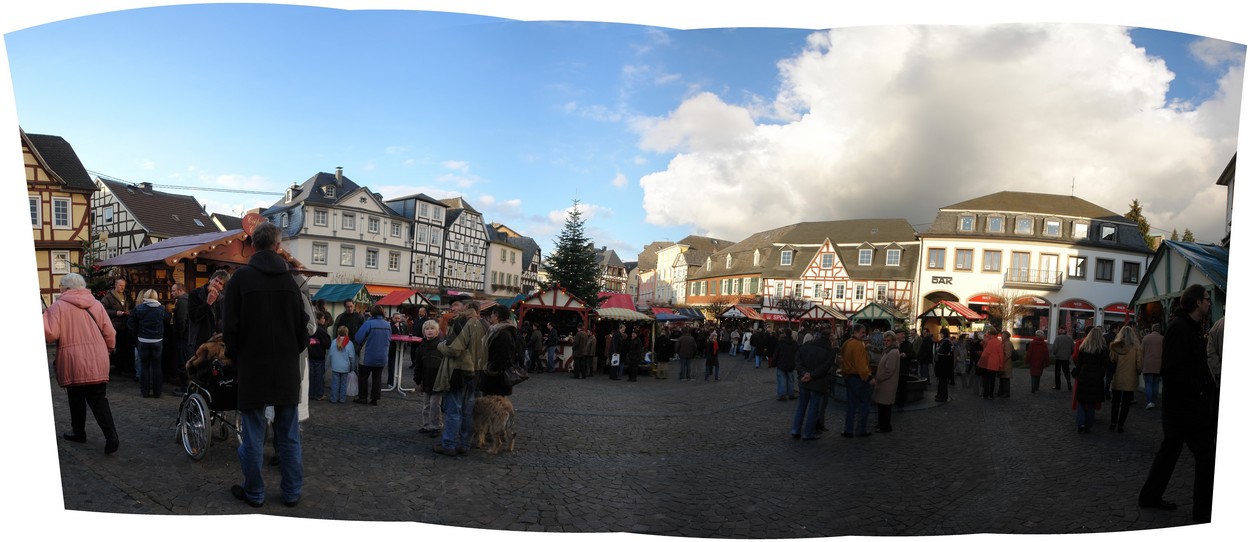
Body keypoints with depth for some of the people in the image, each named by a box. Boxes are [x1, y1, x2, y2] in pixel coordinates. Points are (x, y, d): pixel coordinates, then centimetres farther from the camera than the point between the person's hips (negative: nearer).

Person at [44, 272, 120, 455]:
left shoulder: (59, 306, -5)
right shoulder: (96, 304, 5)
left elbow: (50, 334, -12)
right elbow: (110, 333, 3)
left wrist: (43, 315, 3)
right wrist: (107, 351, 18)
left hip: (72, 363, -2)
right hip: (97, 363, 2)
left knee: (76, 399, 17)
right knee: (99, 401, 4)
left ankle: (78, 432, 30)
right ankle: (111, 436, -8)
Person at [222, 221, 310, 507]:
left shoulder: (242, 276, -7)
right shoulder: (289, 278, 0)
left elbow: (230, 325, -6)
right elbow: (303, 325, 5)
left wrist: (235, 356, 9)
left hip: (253, 367, -2)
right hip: (287, 369, 2)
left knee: (253, 435, 9)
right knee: (289, 435, 11)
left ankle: (254, 493, 19)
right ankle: (292, 492, 17)